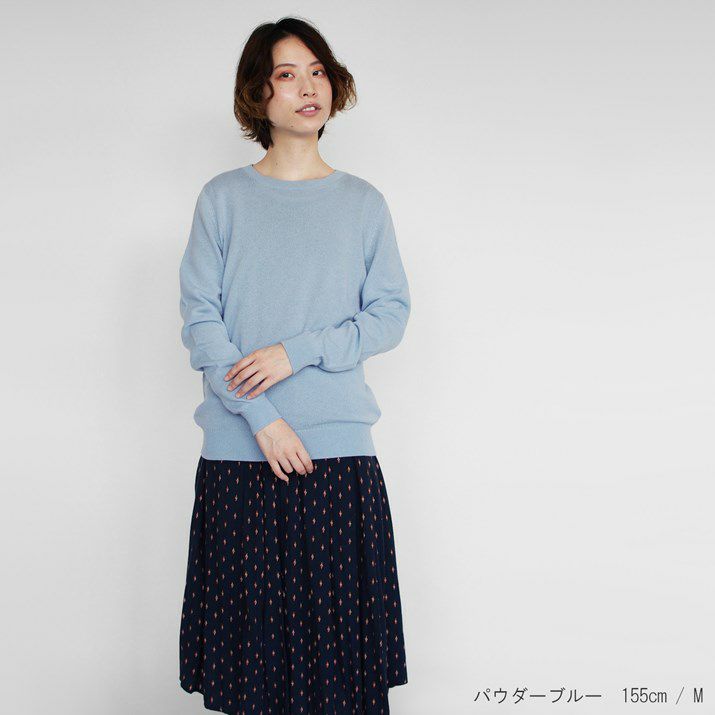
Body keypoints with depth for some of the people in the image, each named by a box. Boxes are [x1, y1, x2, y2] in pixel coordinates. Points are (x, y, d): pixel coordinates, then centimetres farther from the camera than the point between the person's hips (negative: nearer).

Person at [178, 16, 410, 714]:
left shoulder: (363, 204, 8)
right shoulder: (223, 199, 4)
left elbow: (390, 314, 4)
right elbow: (199, 321, -1)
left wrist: (297, 351, -11)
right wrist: (262, 417, -12)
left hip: (340, 447, 1)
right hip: (240, 447, 0)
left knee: (339, 628, 4)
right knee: (251, 617, 5)